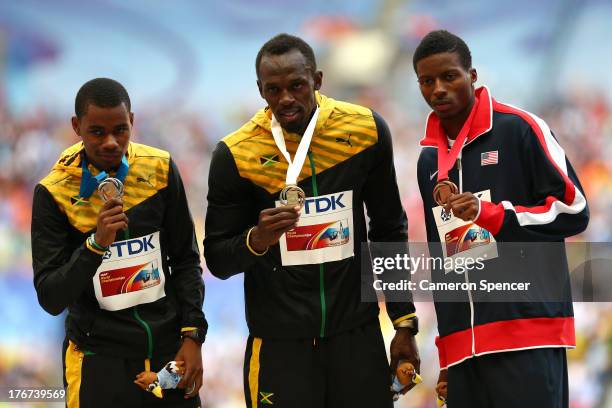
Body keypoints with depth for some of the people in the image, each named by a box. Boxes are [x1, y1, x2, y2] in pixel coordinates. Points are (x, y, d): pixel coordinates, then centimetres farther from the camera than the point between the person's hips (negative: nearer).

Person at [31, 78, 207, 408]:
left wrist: (192, 335, 0)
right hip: (100, 358, -3)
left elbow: (186, 260, 8)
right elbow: (50, 299, -12)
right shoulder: (54, 192, -10)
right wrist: (96, 243, -24)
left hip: (169, 350, 3)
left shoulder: (160, 170, -1)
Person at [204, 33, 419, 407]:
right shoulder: (236, 155, -8)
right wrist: (256, 239, -22)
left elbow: (390, 231, 9)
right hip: (279, 343, -2)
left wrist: (405, 323, 7)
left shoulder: (365, 131, -2)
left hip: (357, 333, 2)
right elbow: (218, 260, -1)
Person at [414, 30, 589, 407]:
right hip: (463, 342, 6)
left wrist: (490, 214, -15)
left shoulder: (519, 129, -1)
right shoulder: (429, 159, 18)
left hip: (528, 329, -6)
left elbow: (574, 211, -4)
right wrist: (446, 350, 19)